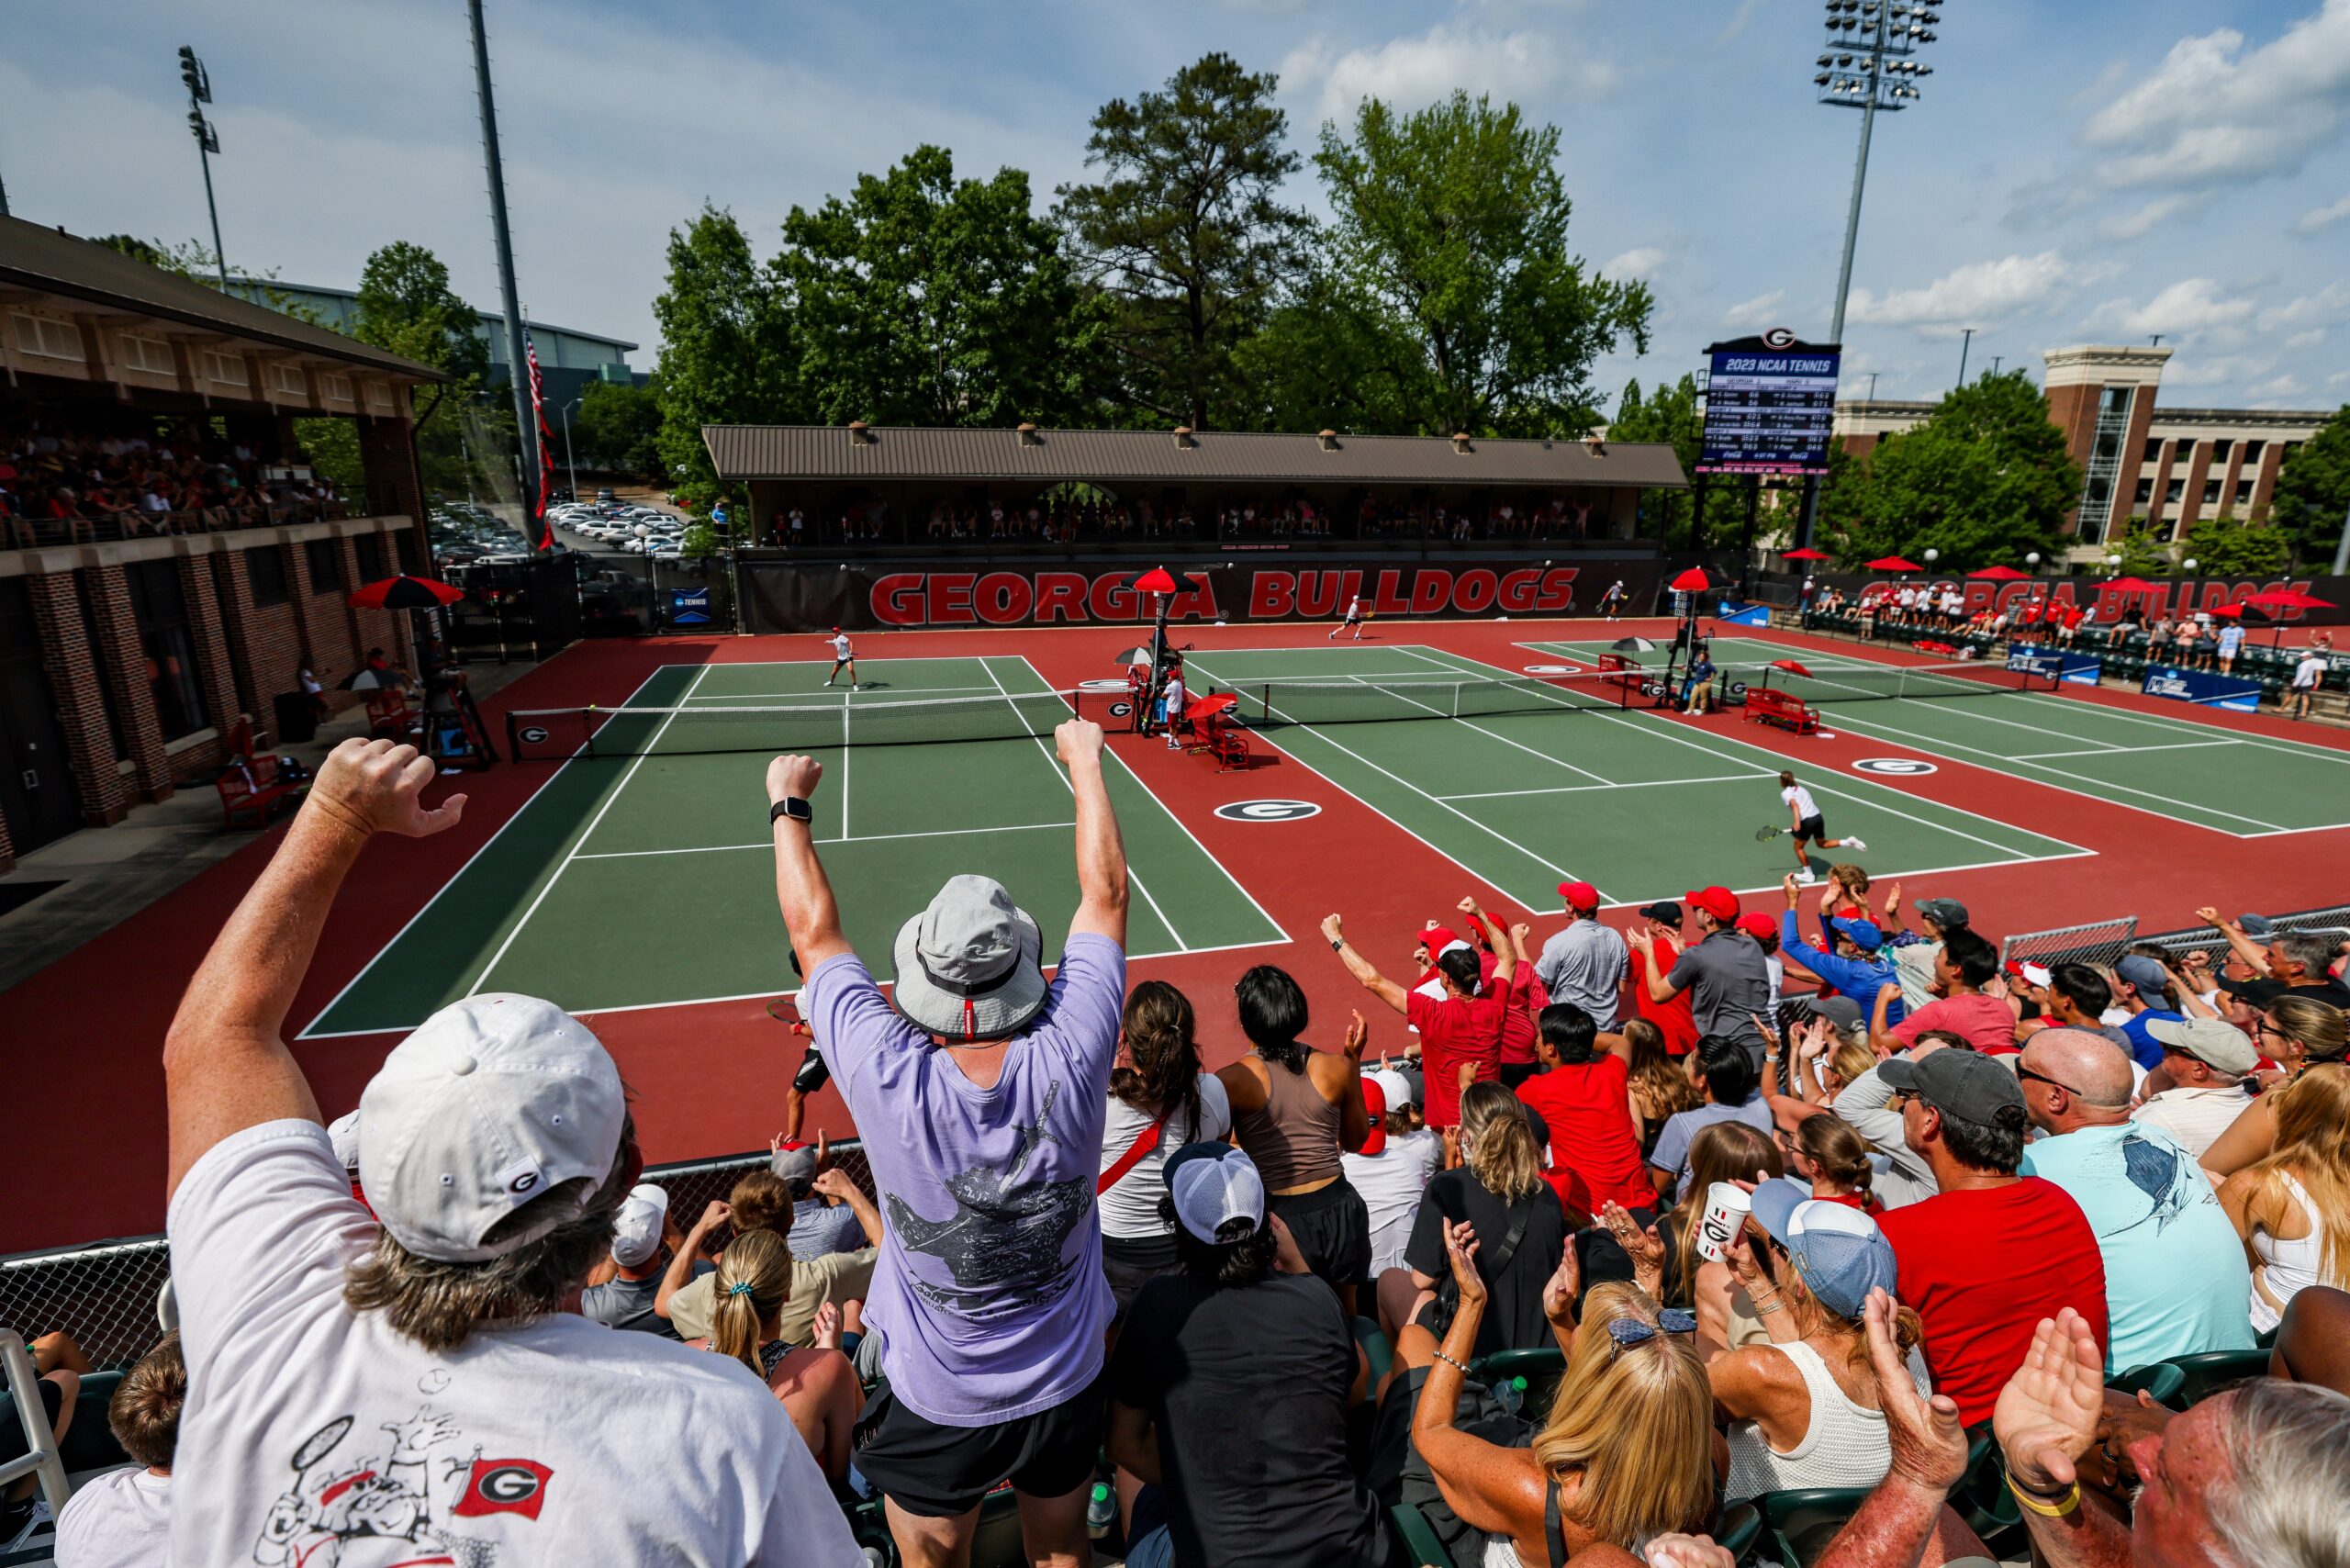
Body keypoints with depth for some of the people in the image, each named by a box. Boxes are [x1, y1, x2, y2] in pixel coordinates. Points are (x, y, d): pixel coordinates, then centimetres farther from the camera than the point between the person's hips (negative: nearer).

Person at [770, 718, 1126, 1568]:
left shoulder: (891, 1083, -31)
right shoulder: (1068, 1061, -28)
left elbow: (813, 927, -15)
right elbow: (1105, 892, -14)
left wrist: (790, 804, 0)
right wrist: (1084, 758, -3)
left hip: (937, 1408, -1)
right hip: (1066, 1390, 1)